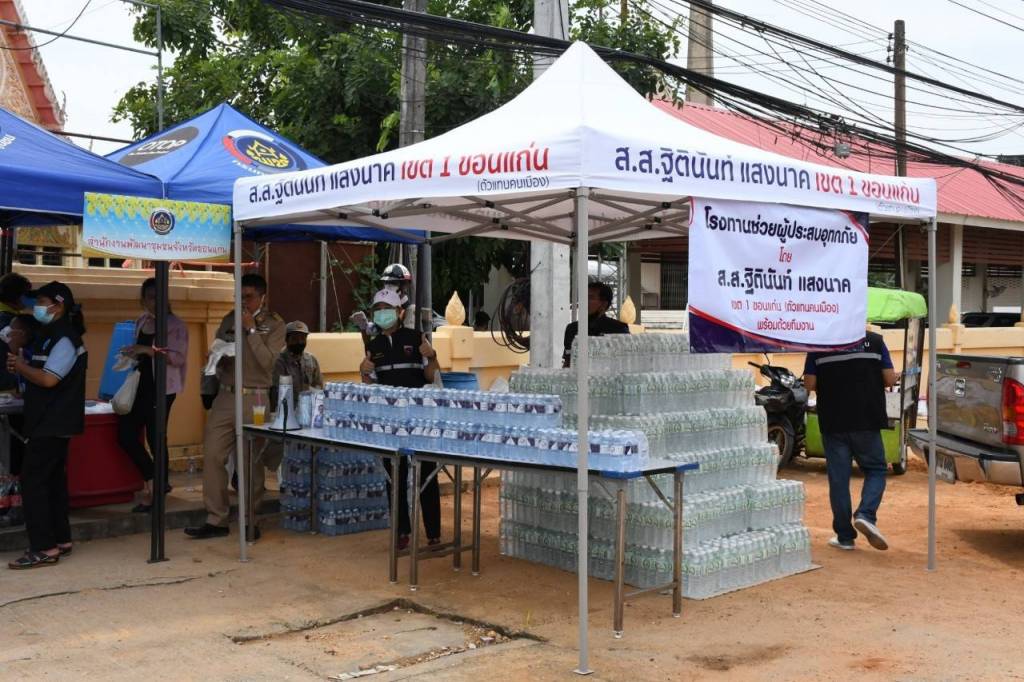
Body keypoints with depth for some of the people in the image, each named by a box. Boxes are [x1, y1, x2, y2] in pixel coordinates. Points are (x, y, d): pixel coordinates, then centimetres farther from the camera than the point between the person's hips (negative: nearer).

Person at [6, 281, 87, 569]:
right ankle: (60, 540, 20)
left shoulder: (65, 339, -15)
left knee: (32, 480, -11)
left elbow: (48, 379, -23)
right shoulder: (52, 335, 16)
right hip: (52, 422, 10)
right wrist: (21, 367, 2)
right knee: (52, 480, 13)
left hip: (53, 424, -10)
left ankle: (44, 548, -10)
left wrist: (20, 366, -9)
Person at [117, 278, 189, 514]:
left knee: (155, 437, -3)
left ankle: (156, 489, 11)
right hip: (140, 385, 8)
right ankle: (153, 481, 20)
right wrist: (132, 356, 10)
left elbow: (178, 357, -19)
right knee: (125, 433, 5)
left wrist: (148, 350, -25)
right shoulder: (141, 322, 14)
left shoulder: (174, 324, -9)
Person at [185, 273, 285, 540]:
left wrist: (252, 330, -12)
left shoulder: (274, 325, 1)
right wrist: (216, 358, -5)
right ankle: (216, 520, 7)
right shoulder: (229, 320, 12)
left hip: (254, 399, -4)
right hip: (225, 396, 4)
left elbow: (267, 362, -11)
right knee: (213, 456, -1)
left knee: (252, 461, 0)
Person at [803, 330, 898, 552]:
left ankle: (845, 536, 10)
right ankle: (866, 514, -8)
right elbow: (890, 379, -2)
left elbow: (810, 384, -2)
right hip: (867, 420, 0)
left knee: (838, 478, 7)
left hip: (833, 423, 0)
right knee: (875, 469, 15)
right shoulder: (874, 341, -1)